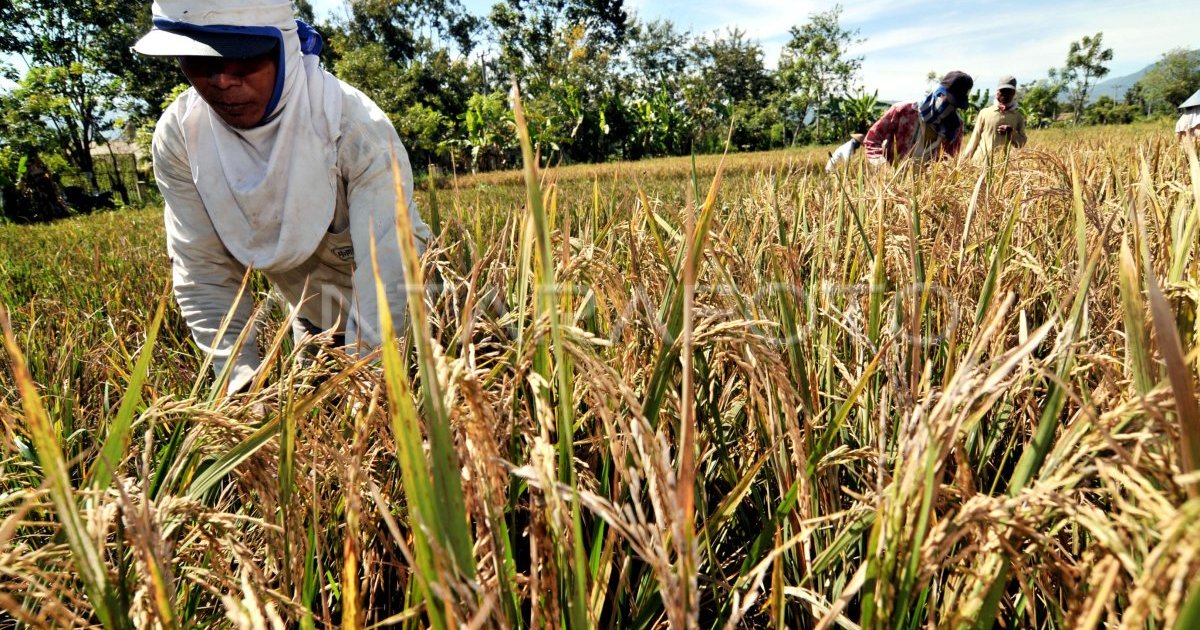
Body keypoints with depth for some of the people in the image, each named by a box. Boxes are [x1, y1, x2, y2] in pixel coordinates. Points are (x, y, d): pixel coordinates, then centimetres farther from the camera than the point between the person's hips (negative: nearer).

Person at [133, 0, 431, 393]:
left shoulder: (357, 127, -30)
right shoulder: (177, 136, -16)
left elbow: (388, 272, -32)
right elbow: (202, 273, -11)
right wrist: (241, 381, -19)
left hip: (399, 319, -4)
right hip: (311, 318, 4)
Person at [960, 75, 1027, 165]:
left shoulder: (1018, 116, 8)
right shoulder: (985, 113, 4)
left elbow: (1021, 143, 9)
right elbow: (975, 139, 6)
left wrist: (1012, 132, -9)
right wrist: (964, 161, 2)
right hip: (980, 162, -1)